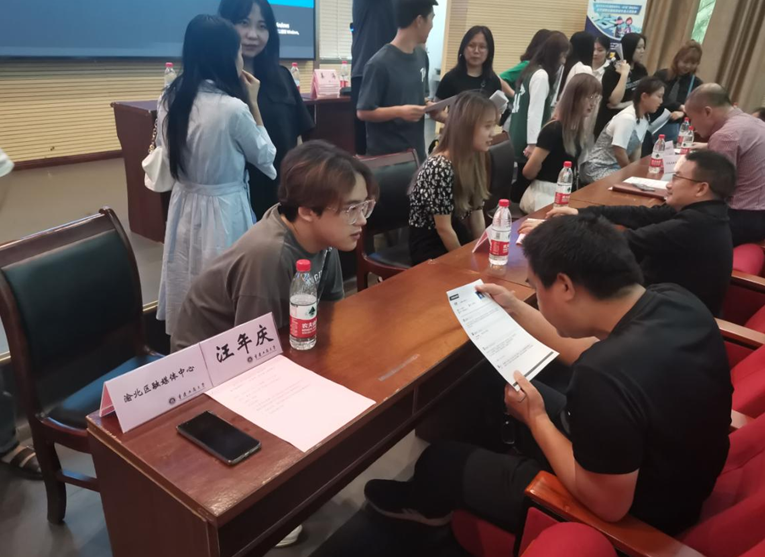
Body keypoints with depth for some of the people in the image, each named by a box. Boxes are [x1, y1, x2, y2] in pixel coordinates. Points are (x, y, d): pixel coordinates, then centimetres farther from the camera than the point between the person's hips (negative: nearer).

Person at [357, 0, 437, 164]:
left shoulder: (421, 56, 8)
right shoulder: (380, 63, -16)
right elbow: (363, 112, -14)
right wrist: (399, 111, -26)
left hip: (417, 151, 7)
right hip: (386, 156, -7)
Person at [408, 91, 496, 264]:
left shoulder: (473, 160, 1)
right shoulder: (440, 168, -25)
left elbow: (476, 214, 4)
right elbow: (443, 228, -19)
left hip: (457, 237, 8)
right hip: (429, 245, -7)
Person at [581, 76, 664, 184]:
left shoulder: (644, 118, 4)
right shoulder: (627, 118, -22)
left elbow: (636, 148, 12)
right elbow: (619, 154, -22)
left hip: (617, 166, 9)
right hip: (598, 168, -9)